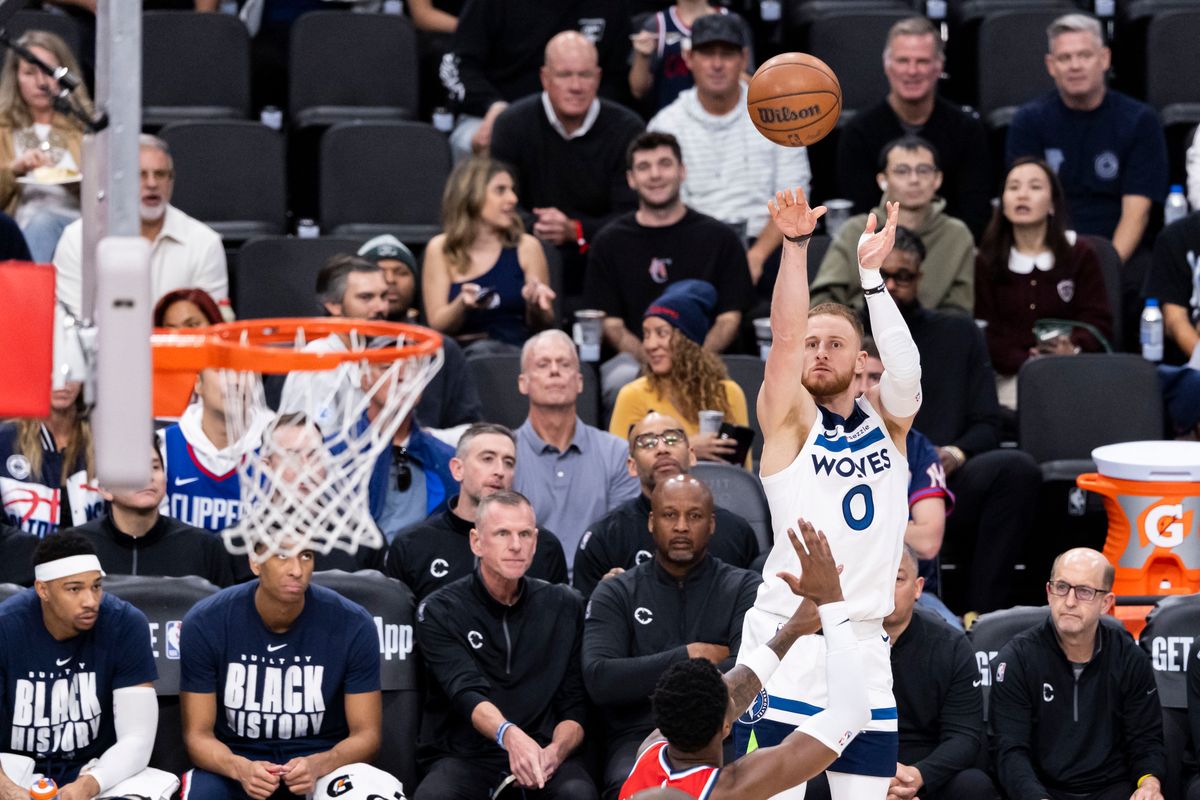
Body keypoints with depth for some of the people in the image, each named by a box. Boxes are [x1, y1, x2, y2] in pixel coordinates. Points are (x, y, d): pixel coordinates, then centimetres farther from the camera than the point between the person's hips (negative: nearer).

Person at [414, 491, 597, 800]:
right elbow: (466, 693, -15)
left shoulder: (565, 607, 12)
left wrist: (556, 751, -16)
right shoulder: (438, 611, 2)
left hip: (544, 754, 2)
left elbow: (575, 705, 8)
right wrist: (510, 736, -37)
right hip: (463, 756, -2)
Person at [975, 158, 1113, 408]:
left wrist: (1073, 351, -21)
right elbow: (984, 330, 3)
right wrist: (1024, 363, -17)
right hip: (1010, 377, -1)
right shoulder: (986, 262, 13)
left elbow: (1098, 321, 3)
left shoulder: (1081, 255, 12)